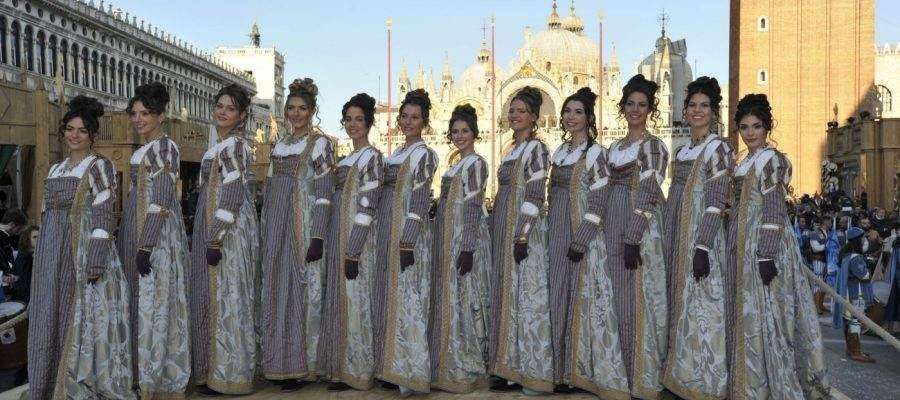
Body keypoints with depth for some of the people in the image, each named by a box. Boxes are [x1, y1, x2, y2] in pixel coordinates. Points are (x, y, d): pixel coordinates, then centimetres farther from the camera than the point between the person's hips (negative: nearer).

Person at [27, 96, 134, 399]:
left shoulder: (100, 166, -4)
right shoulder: (55, 170, 17)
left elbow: (103, 217, -12)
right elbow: (47, 215, 19)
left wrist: (95, 262, -20)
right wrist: (43, 259, 15)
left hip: (83, 250, -7)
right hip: (51, 255, 7)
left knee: (84, 319, -4)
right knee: (52, 320, 10)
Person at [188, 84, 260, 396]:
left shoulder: (234, 145, -14)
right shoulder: (223, 145, 15)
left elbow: (232, 196, -21)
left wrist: (215, 240, -22)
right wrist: (208, 238, 21)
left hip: (228, 230, -10)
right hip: (212, 229, 10)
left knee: (224, 297, -4)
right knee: (216, 296, 14)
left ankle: (227, 375, 5)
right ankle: (216, 368, 23)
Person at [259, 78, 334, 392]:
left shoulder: (320, 144, -5)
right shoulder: (280, 144, 15)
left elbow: (324, 194, -12)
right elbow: (271, 189, 17)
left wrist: (317, 237, -18)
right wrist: (265, 232, 14)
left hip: (303, 227, -7)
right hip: (276, 228, 7)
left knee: (302, 291, -2)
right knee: (275, 292, 9)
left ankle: (302, 366, 7)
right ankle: (279, 363, 20)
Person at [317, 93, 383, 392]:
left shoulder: (371, 157, -10)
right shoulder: (349, 159, 16)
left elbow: (367, 208, -17)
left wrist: (353, 253, -21)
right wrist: (335, 245, 14)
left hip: (356, 239, -9)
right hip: (338, 236, 9)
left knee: (353, 300, -3)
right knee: (339, 300, 12)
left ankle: (354, 371, 7)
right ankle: (341, 368, 21)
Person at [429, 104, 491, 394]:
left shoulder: (475, 164, -11)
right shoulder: (458, 165, 16)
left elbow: (473, 208, -17)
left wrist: (467, 249, -21)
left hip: (464, 239, -9)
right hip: (448, 239, 9)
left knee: (463, 300, -5)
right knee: (450, 299, 12)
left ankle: (465, 370, 3)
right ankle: (452, 364, 22)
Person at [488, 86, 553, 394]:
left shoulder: (536, 148, -9)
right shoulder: (513, 151, 16)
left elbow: (535, 197, -16)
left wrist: (522, 237, -22)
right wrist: (499, 234, 18)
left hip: (522, 232, -9)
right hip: (503, 232, 9)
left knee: (522, 296, -4)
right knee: (506, 295, 10)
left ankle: (524, 372, 3)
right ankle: (510, 368, 18)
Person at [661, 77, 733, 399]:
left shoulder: (718, 149, -7)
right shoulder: (682, 151, 15)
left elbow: (716, 203, -15)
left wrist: (702, 248, -21)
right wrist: (669, 242, 14)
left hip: (700, 235, -8)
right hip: (676, 235, 8)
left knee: (699, 307, -4)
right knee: (679, 303, 11)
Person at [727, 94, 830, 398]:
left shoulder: (772, 160, -11)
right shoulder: (746, 162, 16)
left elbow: (774, 212, -17)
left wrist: (766, 256, -23)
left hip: (763, 247, -9)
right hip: (743, 247, 9)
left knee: (763, 315, -5)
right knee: (747, 313, 12)